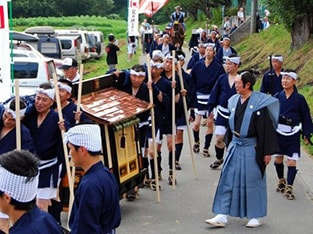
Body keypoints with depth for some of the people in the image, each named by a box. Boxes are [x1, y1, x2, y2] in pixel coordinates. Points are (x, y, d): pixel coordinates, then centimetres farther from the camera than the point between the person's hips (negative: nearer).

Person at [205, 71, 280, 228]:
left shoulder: (258, 103, -13)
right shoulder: (235, 101, 6)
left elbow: (266, 129, -13)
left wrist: (267, 152, -14)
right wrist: (229, 145, 19)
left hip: (251, 148, -6)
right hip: (235, 146, 6)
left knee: (253, 181, 5)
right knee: (228, 179, 4)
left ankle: (255, 216, 22)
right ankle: (221, 216, 9)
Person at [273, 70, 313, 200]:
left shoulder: (299, 99, -3)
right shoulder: (277, 97, 0)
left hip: (293, 133, -2)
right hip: (278, 132, 2)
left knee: (292, 160, -3)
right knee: (278, 158, 13)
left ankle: (289, 188, 1)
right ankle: (281, 181, 35)